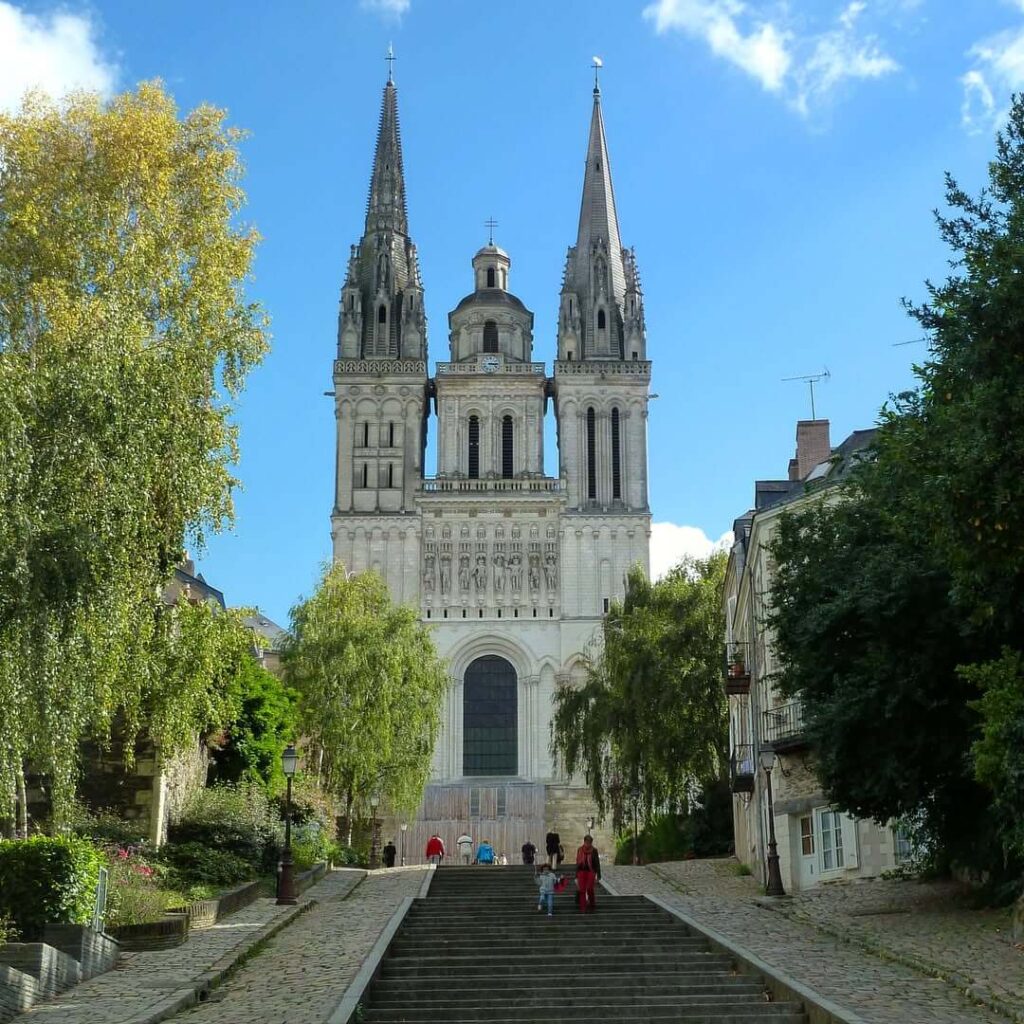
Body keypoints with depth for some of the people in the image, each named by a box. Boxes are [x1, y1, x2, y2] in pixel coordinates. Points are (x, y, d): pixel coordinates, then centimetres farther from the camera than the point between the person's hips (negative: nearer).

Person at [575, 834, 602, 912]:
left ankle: (592, 904, 16)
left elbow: (597, 862, 2)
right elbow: (577, 862, 11)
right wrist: (576, 875, 11)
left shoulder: (594, 850, -1)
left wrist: (598, 874, 0)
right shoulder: (580, 850, 5)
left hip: (590, 871, -2)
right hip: (582, 871, 2)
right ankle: (583, 908, 2)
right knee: (582, 890, -3)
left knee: (589, 889, -10)